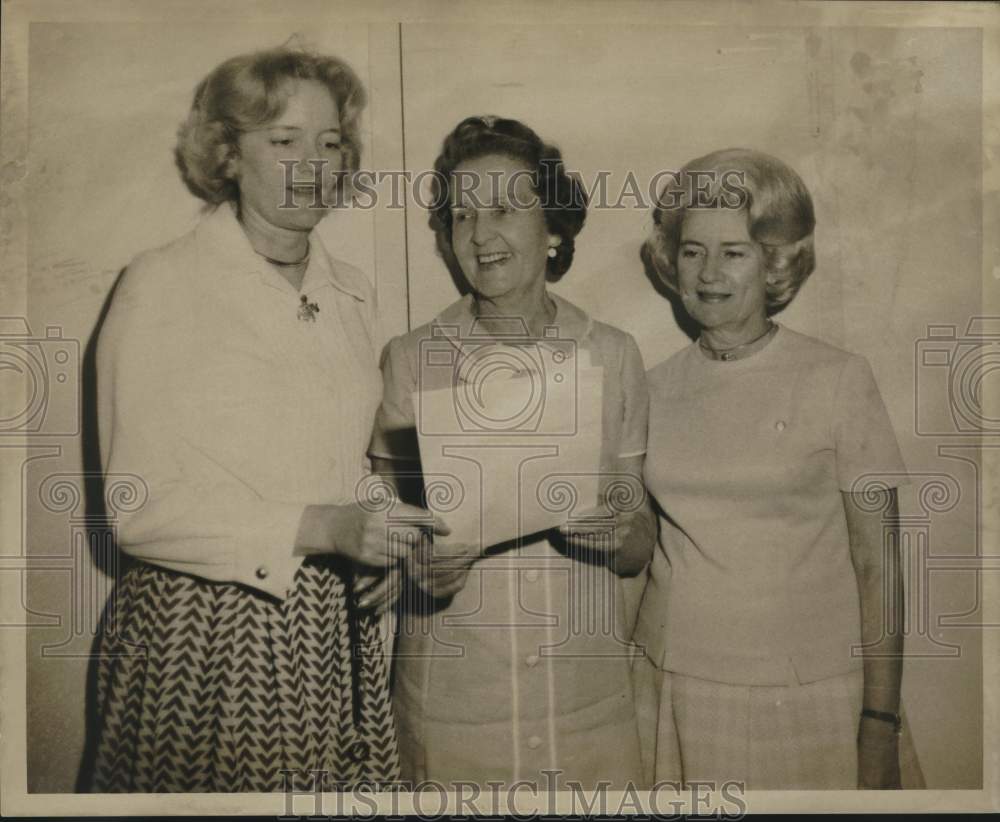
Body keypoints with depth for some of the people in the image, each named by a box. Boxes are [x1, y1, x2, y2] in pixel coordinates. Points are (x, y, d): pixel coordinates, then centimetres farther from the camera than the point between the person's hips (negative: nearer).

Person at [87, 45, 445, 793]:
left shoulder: (352, 292, 8)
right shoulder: (162, 286, -8)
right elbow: (140, 509, -13)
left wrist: (386, 540, 1)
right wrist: (318, 528, -21)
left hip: (334, 639, 5)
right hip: (205, 638, -4)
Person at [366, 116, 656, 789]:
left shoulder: (613, 355, 0)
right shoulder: (411, 360, -3)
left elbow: (640, 547, 4)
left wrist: (622, 532, -17)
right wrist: (426, 565, -19)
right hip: (453, 703, -1)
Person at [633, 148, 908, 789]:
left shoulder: (839, 381, -6)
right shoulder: (658, 387, 2)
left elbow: (880, 565, -4)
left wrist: (881, 726, -6)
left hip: (806, 696, -2)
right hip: (672, 687, 3)